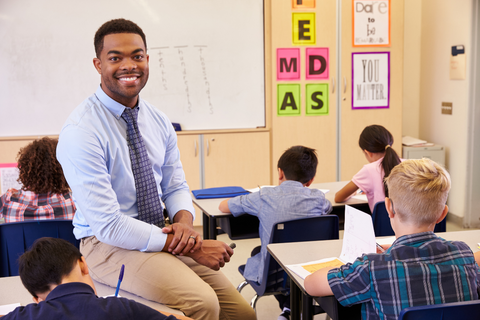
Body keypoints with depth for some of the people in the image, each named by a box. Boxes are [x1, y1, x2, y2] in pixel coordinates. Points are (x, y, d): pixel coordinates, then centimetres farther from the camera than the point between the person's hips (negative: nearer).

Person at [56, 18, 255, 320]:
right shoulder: (80, 132, -18)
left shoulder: (159, 122, 4)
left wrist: (184, 222, -13)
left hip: (162, 234, 6)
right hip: (108, 243, -6)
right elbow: (108, 225, -21)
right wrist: (192, 248, -21)